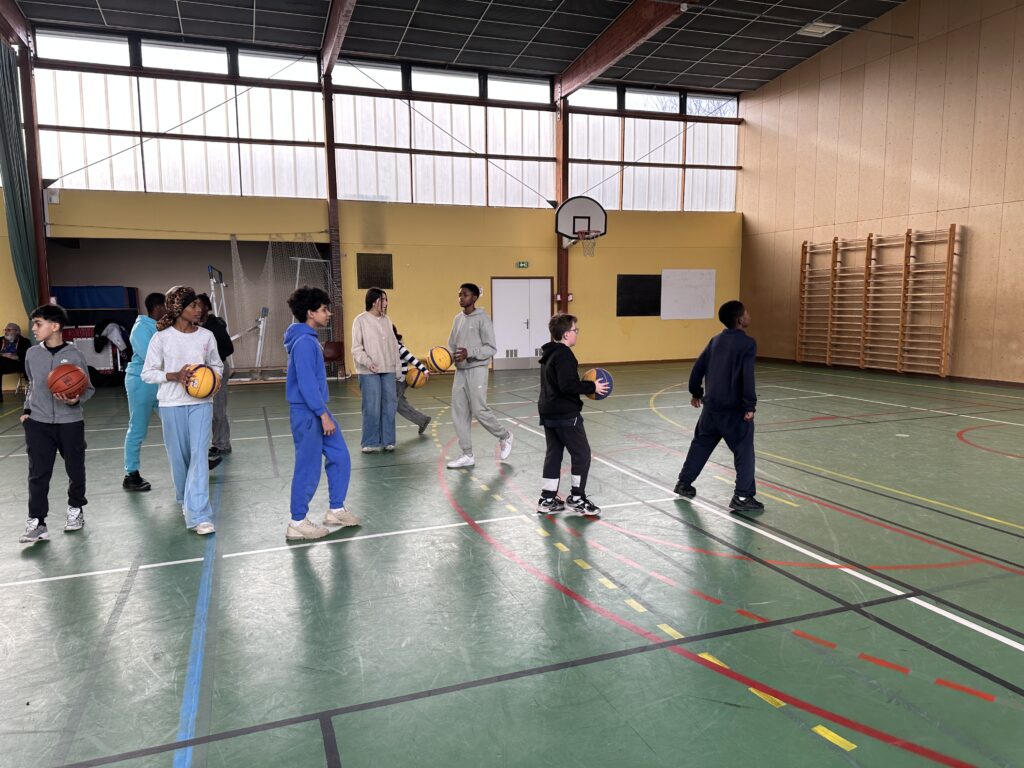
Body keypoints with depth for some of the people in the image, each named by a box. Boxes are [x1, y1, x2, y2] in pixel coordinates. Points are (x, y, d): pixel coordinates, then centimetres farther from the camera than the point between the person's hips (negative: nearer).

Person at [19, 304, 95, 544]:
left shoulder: (74, 356, -9)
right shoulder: (32, 354, 3)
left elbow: (89, 389, -3)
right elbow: (31, 384, 19)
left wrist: (76, 400, -22)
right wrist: (27, 409, 12)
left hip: (70, 423, -2)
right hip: (38, 423, 3)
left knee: (75, 470, 10)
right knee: (38, 474, 0)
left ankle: (75, 510, 30)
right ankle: (36, 523, 4)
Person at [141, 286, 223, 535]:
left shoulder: (206, 336, 2)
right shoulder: (162, 337, -5)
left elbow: (216, 365, 15)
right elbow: (148, 373, -1)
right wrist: (175, 376, -17)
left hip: (201, 402, 1)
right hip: (172, 404, -1)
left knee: (199, 455, -9)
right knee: (178, 456, 10)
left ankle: (199, 516, -11)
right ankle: (185, 500, 36)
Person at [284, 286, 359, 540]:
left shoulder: (310, 340, 12)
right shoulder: (304, 342, -18)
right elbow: (306, 383, -23)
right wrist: (323, 414, -20)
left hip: (316, 410, 10)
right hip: (307, 413, -10)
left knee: (340, 457, 14)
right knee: (309, 469, 0)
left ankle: (336, 511, 25)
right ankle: (297, 523, 13)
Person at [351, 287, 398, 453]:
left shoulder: (386, 320, 11)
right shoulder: (361, 320, -4)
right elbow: (356, 348, -6)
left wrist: (397, 366, 12)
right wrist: (367, 362, -20)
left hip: (388, 370, 5)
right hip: (369, 372, -5)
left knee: (389, 406, 7)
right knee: (372, 407, -4)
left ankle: (387, 441, 18)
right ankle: (370, 443, 9)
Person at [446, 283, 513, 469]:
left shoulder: (482, 318, -9)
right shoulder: (458, 319, 12)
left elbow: (491, 348, -12)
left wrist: (469, 353, -24)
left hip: (476, 370, -7)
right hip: (460, 371, 7)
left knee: (479, 410, -7)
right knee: (459, 412, 4)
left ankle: (505, 436, 19)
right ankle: (467, 455, 11)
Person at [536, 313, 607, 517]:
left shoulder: (549, 353, 14)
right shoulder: (564, 355, -18)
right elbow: (568, 385, -26)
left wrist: (585, 386, 16)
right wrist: (592, 387, -15)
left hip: (548, 412, 10)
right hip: (565, 414, -10)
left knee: (553, 454, 14)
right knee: (581, 454, 2)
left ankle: (547, 499, 18)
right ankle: (576, 498, 10)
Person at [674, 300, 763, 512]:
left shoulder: (716, 340, 9)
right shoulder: (748, 343, -11)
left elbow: (698, 367, 13)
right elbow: (748, 377, -19)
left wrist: (696, 392, 25)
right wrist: (750, 406, -15)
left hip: (711, 404, 7)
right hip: (734, 408, -6)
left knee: (701, 443, 20)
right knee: (744, 450, 2)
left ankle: (684, 484, 29)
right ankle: (743, 497, 0)